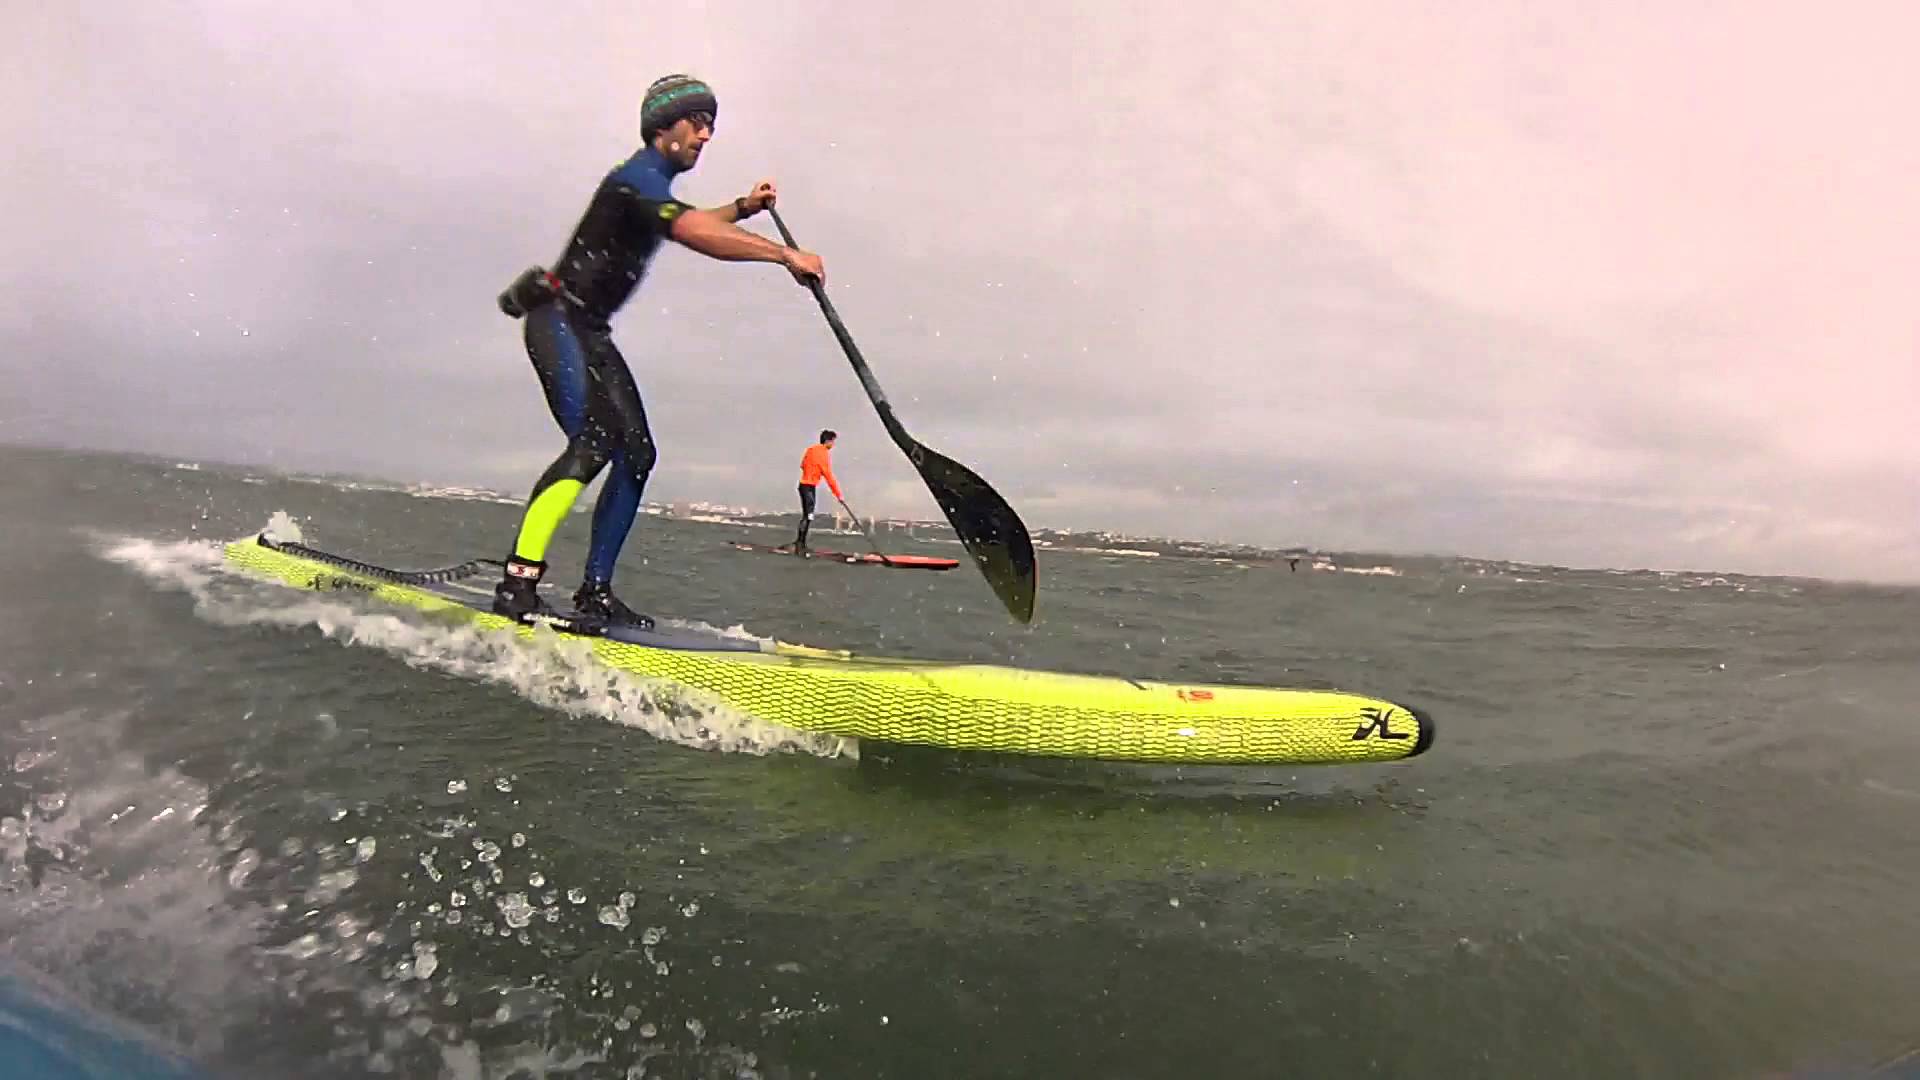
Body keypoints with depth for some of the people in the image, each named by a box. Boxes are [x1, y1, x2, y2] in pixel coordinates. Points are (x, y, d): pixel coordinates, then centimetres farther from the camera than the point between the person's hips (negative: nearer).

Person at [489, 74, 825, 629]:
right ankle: (516, 584, -29)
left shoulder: (656, 184, 17)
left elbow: (691, 224, 39)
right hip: (559, 319, -10)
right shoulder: (637, 178, -14)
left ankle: (595, 590, 3)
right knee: (593, 443, -27)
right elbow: (694, 235, -33)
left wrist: (742, 208, 22)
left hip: (591, 331, 10)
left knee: (636, 454, 0)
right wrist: (786, 254, -33)